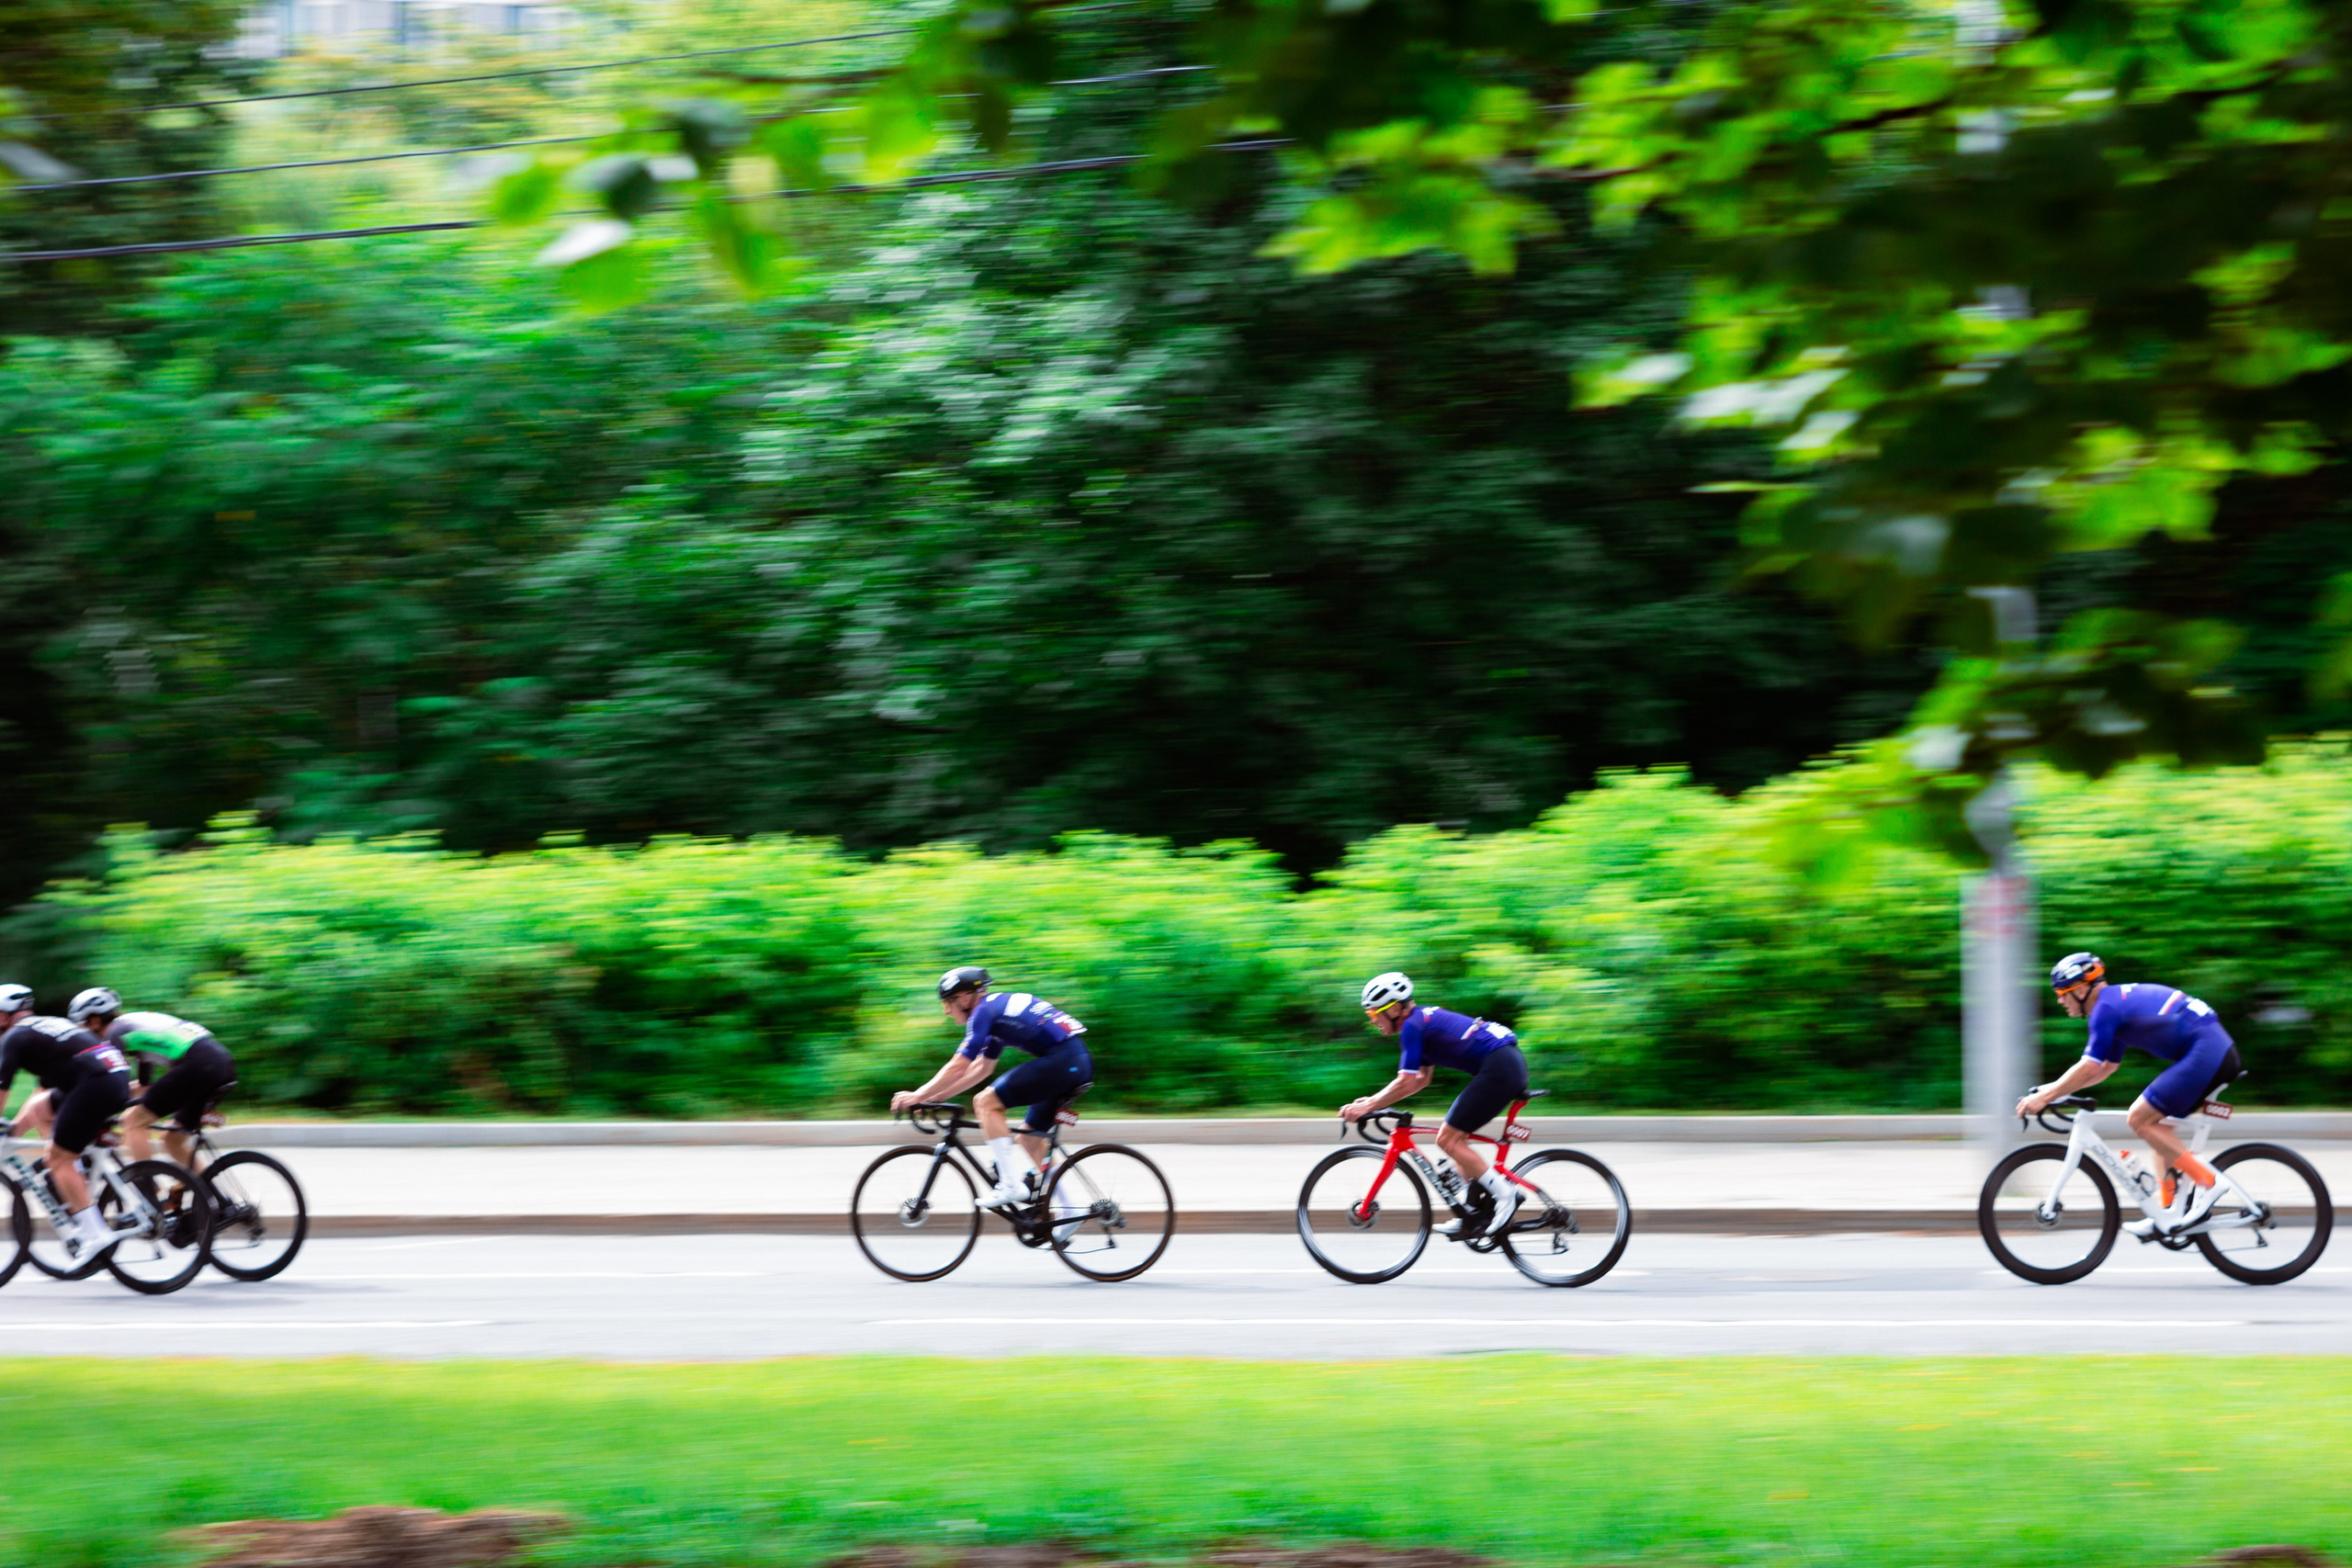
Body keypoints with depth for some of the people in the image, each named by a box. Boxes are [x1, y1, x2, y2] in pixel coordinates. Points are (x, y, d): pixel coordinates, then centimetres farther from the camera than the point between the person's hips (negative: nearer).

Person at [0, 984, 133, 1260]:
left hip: (96, 1083, -9)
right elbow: (44, 1090, 36)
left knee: (59, 1158, -1)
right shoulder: (51, 1024, 30)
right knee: (38, 1109, 22)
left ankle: (93, 1232, -7)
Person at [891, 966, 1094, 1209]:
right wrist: (934, 1096, 26)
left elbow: (958, 1068, -8)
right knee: (1029, 1138, 18)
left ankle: (1011, 1185, -10)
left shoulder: (984, 1011, -5)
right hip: (1080, 1062, 10)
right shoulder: (998, 1006, 24)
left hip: (1060, 1059, -10)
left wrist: (918, 1096, 0)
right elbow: (982, 1068, 29)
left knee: (986, 1102, -8)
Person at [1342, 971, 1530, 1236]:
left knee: (1448, 1139, -6)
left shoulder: (1412, 1027, -8)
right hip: (1512, 1060, 10)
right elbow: (1421, 1079, 27)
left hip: (1498, 1068, -10)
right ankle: (1469, 1214, 15)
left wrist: (1366, 1107, -4)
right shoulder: (1423, 1019, 21)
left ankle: (1505, 1194, -8)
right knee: (1456, 1138, 15)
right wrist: (1373, 1101, 22)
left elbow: (1405, 1084, -13)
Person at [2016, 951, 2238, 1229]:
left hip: (2204, 1053, -10)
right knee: (2154, 1123, 16)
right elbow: (2106, 1068, 28)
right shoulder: (2118, 1000, 21)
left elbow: (2089, 1068, -13)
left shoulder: (2106, 1007, -9)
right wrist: (2054, 1089, 23)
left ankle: (2206, 1184, -8)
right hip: (2221, 1049, 10)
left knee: (2139, 1118, -8)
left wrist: (2045, 1097, -6)